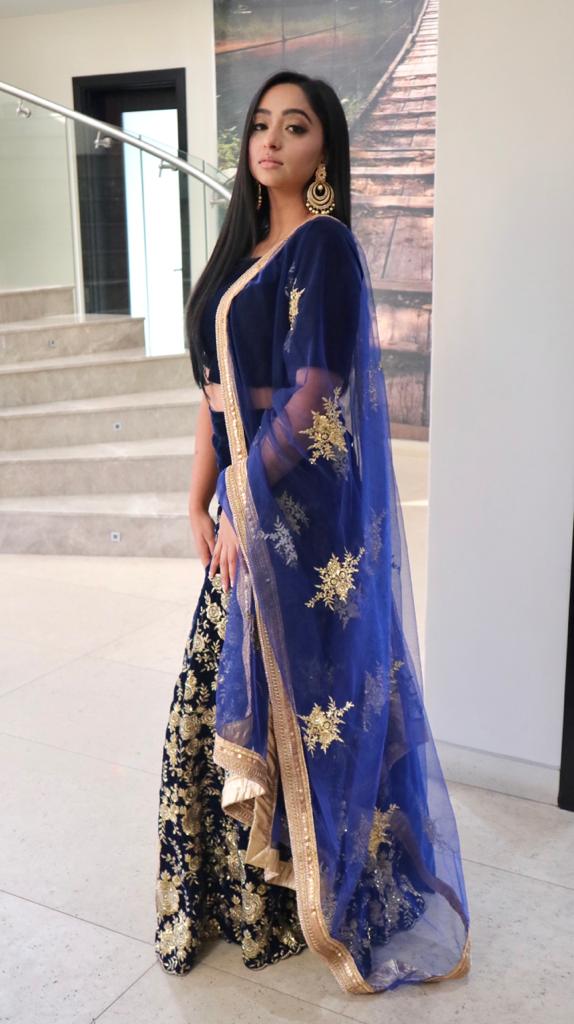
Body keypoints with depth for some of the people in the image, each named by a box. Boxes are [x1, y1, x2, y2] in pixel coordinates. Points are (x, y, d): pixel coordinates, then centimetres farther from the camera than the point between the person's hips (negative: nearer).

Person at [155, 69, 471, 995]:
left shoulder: (324, 246, -10)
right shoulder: (246, 247, 15)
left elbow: (309, 397, -17)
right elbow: (217, 389, 13)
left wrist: (246, 511, -14)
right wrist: (201, 502, 6)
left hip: (304, 511, -8)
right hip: (249, 504, 8)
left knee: (305, 694, 2)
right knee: (235, 690, 14)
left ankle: (327, 895, 23)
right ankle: (249, 882, 34)